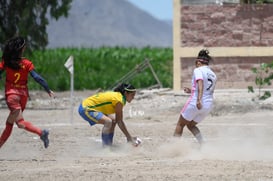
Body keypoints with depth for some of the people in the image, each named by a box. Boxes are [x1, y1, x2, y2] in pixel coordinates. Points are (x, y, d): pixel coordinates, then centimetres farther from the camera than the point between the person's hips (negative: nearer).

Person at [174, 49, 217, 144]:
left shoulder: (198, 70, -6)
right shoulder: (213, 75, 16)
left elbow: (200, 84, -24)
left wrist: (198, 100, -35)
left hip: (195, 103, -7)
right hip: (208, 105, 7)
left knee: (180, 125, 11)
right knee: (191, 125, 21)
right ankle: (203, 144, 2)